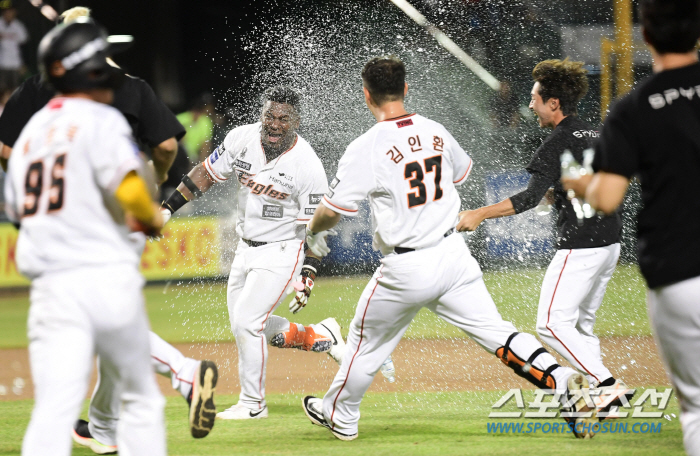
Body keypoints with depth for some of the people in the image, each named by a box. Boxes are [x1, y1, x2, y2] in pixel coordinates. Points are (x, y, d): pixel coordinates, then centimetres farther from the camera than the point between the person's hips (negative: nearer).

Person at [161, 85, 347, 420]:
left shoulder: (308, 167, -21)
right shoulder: (241, 139, -8)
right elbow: (207, 173, 6)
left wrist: (307, 278, -22)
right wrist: (168, 207, 3)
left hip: (281, 252, -7)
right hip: (246, 249, 7)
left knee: (247, 321, -14)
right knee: (243, 325, 14)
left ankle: (253, 403, 3)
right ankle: (319, 336, 31)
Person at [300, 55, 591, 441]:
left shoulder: (366, 149, -16)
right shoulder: (435, 132, 3)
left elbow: (331, 210, -13)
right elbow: (462, 172, 23)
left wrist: (314, 231, 9)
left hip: (406, 270, -4)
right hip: (453, 253, 4)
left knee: (367, 342, 16)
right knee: (495, 332, 2)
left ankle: (340, 416, 32)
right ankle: (564, 379, -16)